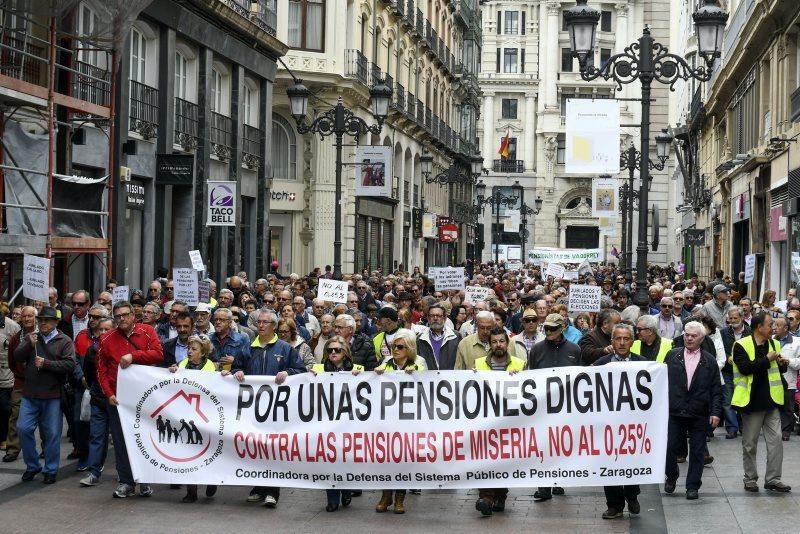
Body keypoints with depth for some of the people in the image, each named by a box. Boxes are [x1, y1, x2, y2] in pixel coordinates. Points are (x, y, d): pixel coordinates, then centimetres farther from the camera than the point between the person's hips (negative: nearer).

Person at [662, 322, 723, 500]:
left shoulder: (709, 361, 5)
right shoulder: (672, 356, 6)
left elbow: (716, 390, 3)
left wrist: (716, 412, -5)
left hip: (699, 414, 0)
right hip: (674, 412, 0)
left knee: (697, 452, 4)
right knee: (670, 447, 2)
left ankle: (693, 486, 15)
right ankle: (671, 476, 28)